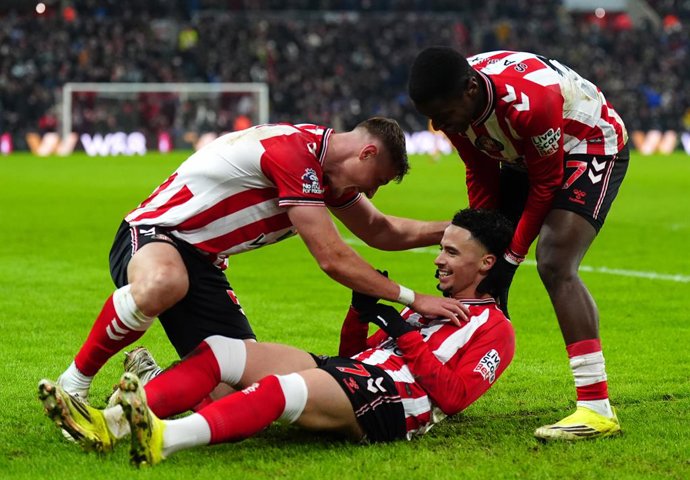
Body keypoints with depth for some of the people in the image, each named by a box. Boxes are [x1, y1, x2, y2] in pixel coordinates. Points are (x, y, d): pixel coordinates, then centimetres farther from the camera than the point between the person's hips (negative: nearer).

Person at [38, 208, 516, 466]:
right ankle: (109, 425, -28)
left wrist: (405, 335, -10)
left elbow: (452, 395, -7)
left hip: (397, 400, -9)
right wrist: (362, 309, 14)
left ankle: (163, 439, -61)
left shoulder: (493, 327, 9)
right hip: (348, 373, 9)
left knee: (283, 388, -38)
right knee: (222, 350, -9)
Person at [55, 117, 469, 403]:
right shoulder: (294, 152, -22)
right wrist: (414, 300, -16)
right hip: (152, 235, -9)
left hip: (203, 264, 9)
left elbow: (381, 231, 25)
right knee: (163, 284, -46)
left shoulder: (328, 167, 9)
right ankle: (75, 381, -24)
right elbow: (334, 259, -22)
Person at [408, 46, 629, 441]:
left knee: (555, 265, -25)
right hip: (524, 156, 8)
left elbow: (545, 183, -25)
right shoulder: (453, 101, -17)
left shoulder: (529, 100, -39)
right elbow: (481, 179, -3)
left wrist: (511, 255, -20)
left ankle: (597, 408, -26)